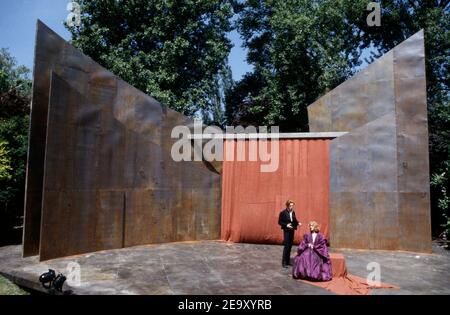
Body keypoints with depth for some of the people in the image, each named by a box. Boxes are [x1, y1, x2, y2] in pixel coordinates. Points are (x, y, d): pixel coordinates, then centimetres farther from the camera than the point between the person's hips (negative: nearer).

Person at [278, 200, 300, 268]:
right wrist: (286, 225, -22)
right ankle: (284, 262, 1)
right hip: (286, 231, -6)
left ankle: (288, 261, 22)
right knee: (286, 246, -7)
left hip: (292, 231, 7)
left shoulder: (293, 212, 6)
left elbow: (294, 220, 15)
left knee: (290, 246, 12)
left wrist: (298, 223, -5)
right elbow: (279, 222, -10)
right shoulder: (283, 212, -12)